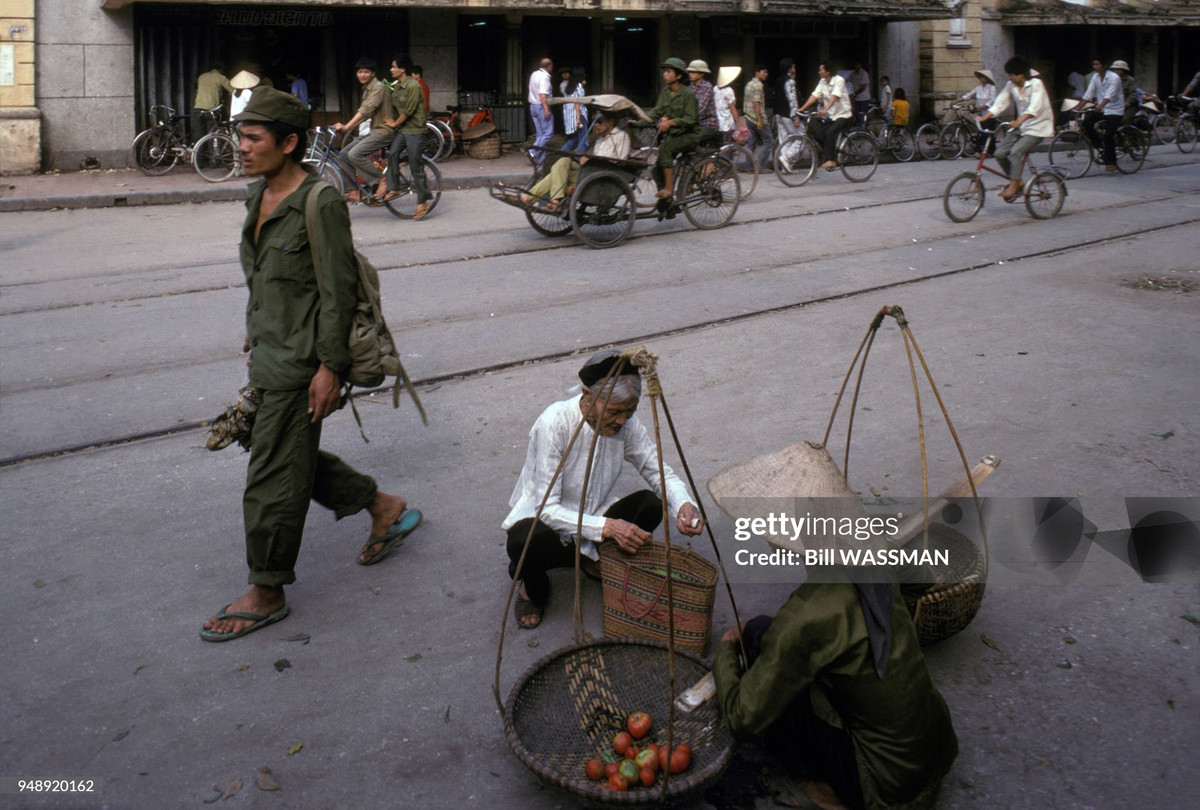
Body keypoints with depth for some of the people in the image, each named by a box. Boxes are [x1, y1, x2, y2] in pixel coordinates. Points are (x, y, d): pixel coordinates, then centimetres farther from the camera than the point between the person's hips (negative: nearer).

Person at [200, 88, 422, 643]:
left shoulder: (320, 203, -17)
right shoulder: (262, 197, 9)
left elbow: (338, 291, -18)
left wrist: (330, 368, -19)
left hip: (300, 362, -9)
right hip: (270, 353, 9)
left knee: (273, 477, 0)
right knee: (292, 457, 18)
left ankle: (266, 595, 16)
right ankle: (385, 508, 35)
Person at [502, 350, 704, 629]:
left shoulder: (626, 424, -13)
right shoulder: (555, 423, -28)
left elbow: (659, 472, -5)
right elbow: (547, 508, -29)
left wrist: (684, 504, -28)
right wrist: (605, 527, -42)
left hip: (594, 517, 5)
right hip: (543, 519, -5)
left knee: (651, 503, -22)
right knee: (525, 542, -39)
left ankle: (599, 563, 6)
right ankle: (533, 588, -1)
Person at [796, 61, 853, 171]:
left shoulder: (839, 80, -15)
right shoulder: (822, 82, 6)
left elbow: (834, 96, -30)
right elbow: (814, 96, 0)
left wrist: (825, 110, -45)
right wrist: (802, 108, -11)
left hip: (842, 115, -7)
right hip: (830, 116, 7)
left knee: (829, 133, -29)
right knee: (818, 133, -8)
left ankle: (830, 160, -24)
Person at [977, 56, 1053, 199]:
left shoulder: (1036, 84, -17)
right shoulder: (1011, 85, 2)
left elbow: (1034, 107, -30)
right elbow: (1000, 103, 0)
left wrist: (1019, 121, -45)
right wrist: (984, 117, -15)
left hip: (1038, 127, -7)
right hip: (1020, 126, 7)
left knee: (1015, 151, -27)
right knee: (1000, 153, -7)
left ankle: (1013, 187, -18)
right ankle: (1016, 181, 11)